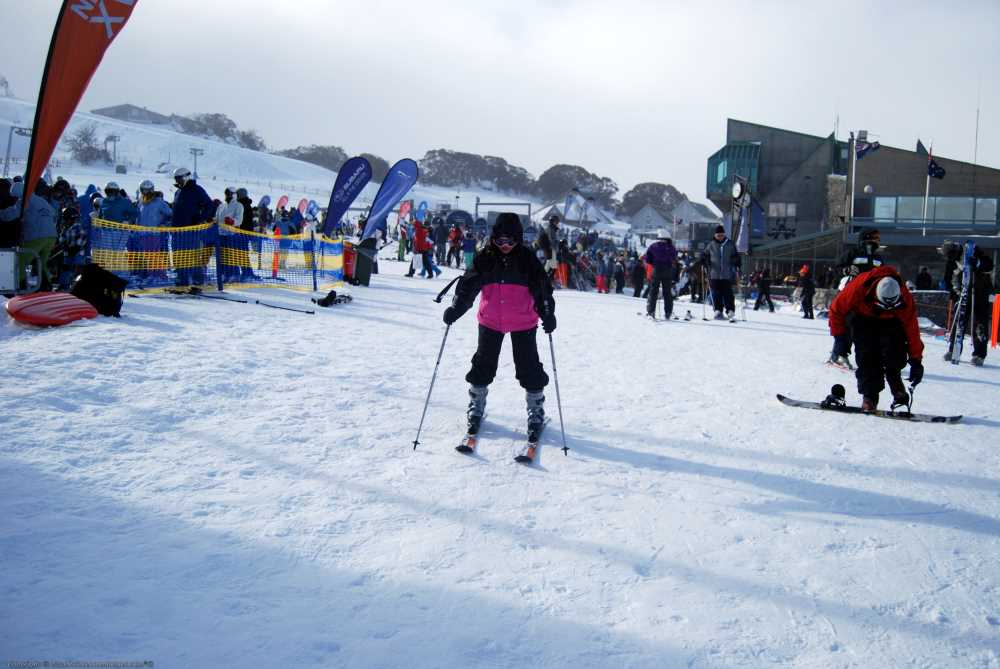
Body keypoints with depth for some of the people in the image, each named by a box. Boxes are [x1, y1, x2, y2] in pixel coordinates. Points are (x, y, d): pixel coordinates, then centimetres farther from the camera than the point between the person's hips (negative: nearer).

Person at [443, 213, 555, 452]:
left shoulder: (527, 259, -8)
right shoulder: (485, 258, -5)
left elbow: (542, 288, -6)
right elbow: (467, 285, -3)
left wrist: (547, 314, -17)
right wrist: (455, 309, -15)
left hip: (523, 324, -2)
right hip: (490, 322, 2)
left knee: (529, 368, 2)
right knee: (483, 365, 10)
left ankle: (536, 412, 17)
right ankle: (476, 407, 27)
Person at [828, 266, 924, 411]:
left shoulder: (905, 299, -32)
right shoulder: (859, 286, -37)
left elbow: (912, 328, -23)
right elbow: (837, 309, -21)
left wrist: (916, 361, -20)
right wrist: (840, 337, -19)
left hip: (888, 321, 1)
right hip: (860, 317, -1)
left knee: (894, 351, -20)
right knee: (866, 355, -18)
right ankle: (869, 396, -11)